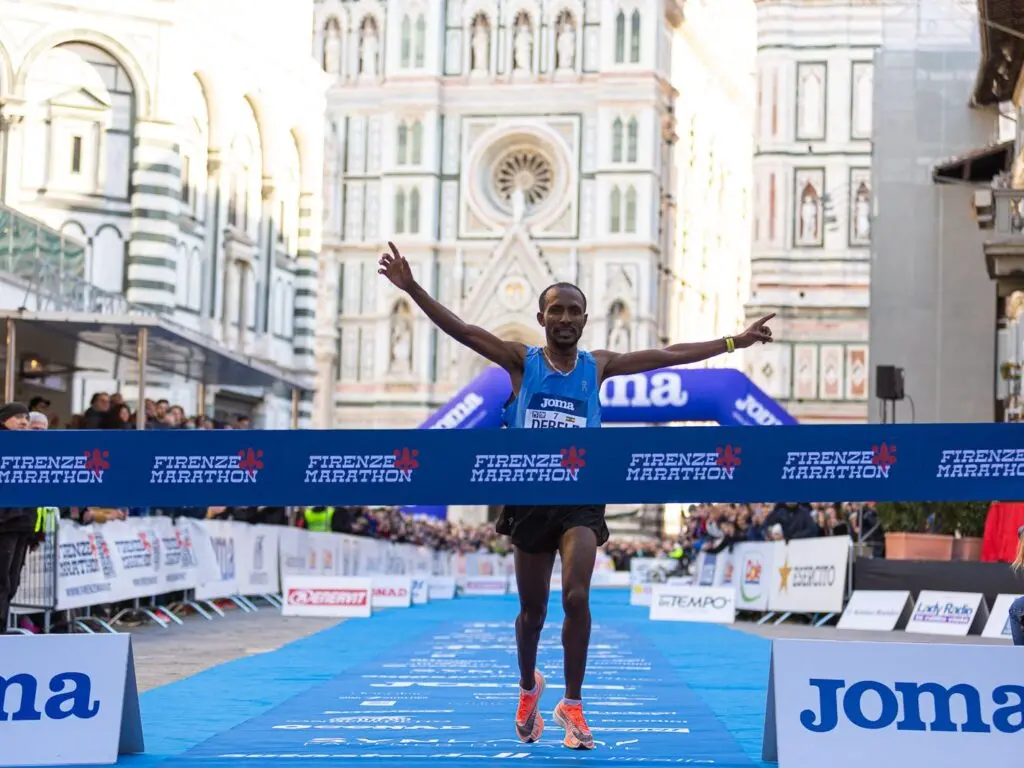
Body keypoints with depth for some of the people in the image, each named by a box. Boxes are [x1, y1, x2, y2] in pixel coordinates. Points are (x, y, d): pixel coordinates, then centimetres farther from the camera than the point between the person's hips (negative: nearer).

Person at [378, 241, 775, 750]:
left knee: (576, 597, -18)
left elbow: (668, 355, 8)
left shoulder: (598, 367, 5)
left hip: (581, 498, 0)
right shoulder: (522, 361, 0)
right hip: (530, 498, 0)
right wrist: (413, 289, -22)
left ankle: (572, 703, -4)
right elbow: (462, 331, -10)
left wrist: (734, 342, 8)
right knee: (532, 611, 10)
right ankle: (528, 688, 37)